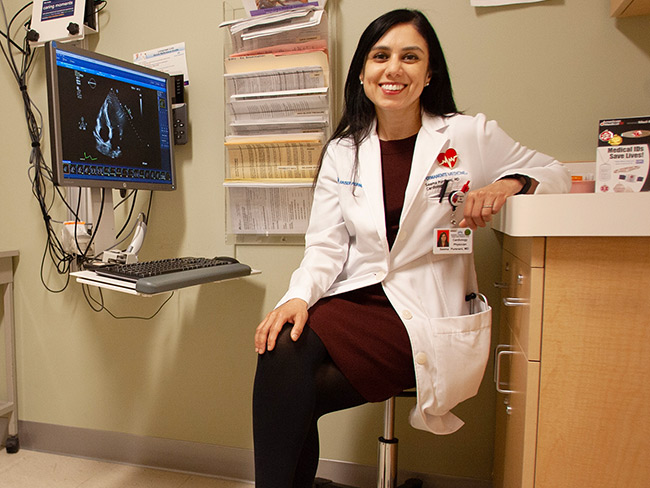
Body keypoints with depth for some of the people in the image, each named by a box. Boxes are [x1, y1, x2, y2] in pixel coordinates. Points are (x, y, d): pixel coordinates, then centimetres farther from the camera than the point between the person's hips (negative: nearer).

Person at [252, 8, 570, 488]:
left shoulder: (470, 135, 3)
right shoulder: (342, 152, 10)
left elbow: (554, 173, 13)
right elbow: (326, 244, 5)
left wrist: (507, 184, -10)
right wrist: (299, 296, -14)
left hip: (428, 311, -3)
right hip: (356, 298, 3)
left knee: (301, 391, -21)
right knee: (282, 352, -26)